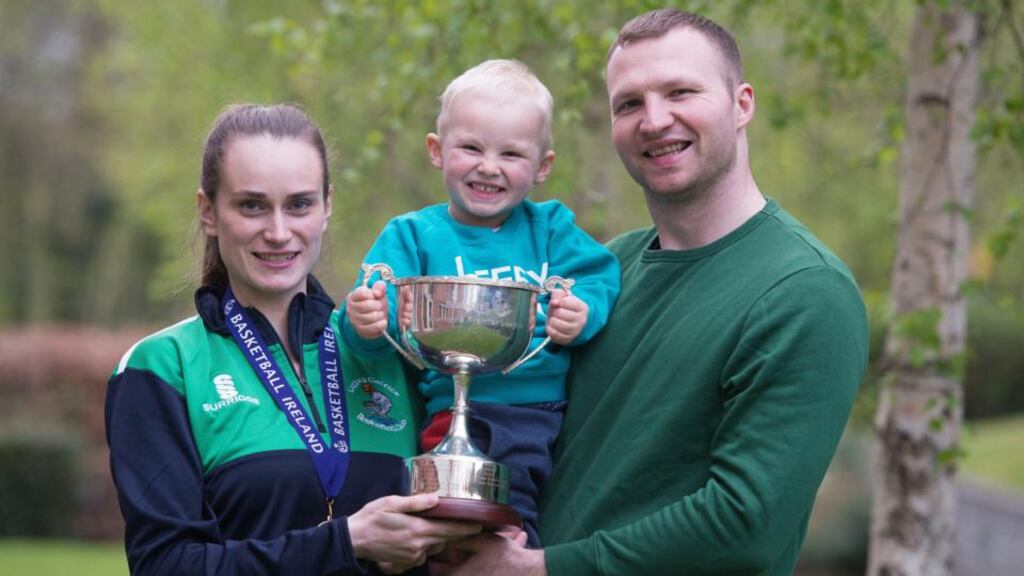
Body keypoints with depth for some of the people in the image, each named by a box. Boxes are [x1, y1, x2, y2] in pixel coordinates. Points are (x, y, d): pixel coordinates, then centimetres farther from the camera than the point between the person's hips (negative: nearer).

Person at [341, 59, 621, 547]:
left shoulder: (551, 227, 17)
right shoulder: (413, 235, 11)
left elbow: (599, 280, 3)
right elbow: (382, 305, -3)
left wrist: (583, 314, -20)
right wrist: (366, 321, -27)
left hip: (561, 410, 3)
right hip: (465, 412, -3)